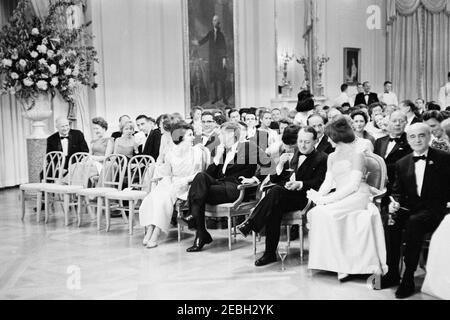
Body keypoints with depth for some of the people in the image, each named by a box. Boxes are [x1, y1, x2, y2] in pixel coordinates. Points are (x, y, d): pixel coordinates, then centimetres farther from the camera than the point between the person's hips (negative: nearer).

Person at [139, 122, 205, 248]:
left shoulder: (197, 151, 2)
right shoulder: (170, 153, 8)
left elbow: (199, 173, 2)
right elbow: (166, 174, 11)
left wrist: (186, 180, -14)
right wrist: (168, 183, -9)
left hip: (185, 186, -3)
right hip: (170, 184, 4)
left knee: (164, 198, -30)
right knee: (150, 199, -23)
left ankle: (156, 234, -27)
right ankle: (150, 230, -19)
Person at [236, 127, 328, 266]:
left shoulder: (322, 159, 7)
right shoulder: (292, 156, 24)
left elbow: (318, 183, -5)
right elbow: (278, 178, 17)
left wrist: (299, 184, -21)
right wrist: (281, 163, -2)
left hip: (304, 197, -4)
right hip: (284, 194, 4)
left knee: (277, 191, -34)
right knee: (274, 208, -32)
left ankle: (249, 224, -32)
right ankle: (270, 253, -30)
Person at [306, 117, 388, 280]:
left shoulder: (357, 155, -3)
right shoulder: (332, 157, 21)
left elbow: (353, 185, -13)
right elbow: (328, 182, 12)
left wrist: (328, 199, -21)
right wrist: (318, 196, -11)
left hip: (358, 196, -6)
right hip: (340, 197, 6)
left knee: (325, 212, -29)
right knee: (314, 212, -21)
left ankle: (342, 263, -20)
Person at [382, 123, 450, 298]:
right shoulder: (402, 163, 13)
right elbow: (397, 190, 16)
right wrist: (395, 202, -5)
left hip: (434, 209, -4)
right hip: (410, 208, 4)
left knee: (414, 222, -34)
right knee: (392, 221, -27)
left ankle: (408, 278, -26)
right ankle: (392, 272, -16)